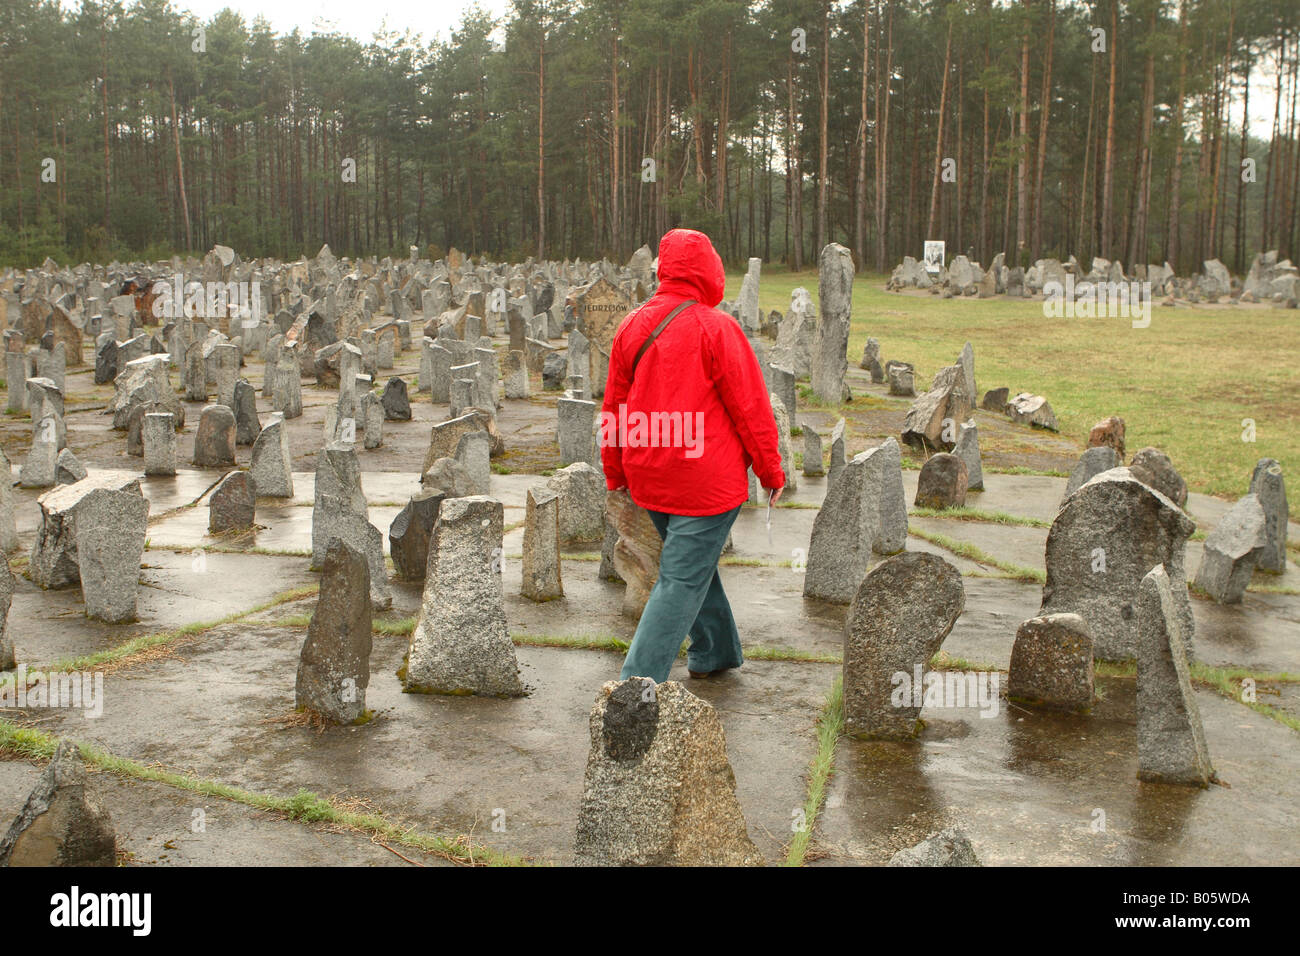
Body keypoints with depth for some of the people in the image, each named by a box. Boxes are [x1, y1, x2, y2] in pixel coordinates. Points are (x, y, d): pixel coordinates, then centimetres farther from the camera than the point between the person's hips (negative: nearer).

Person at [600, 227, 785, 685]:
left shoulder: (632, 326, 4)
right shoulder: (716, 328, -13)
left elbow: (614, 406, 12)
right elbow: (750, 407, -10)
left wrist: (615, 472, 22)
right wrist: (771, 471, 1)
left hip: (648, 479, 7)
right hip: (706, 479, -7)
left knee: (694, 561, 24)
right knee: (682, 580, -2)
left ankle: (714, 651, 39)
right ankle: (638, 682, -5)